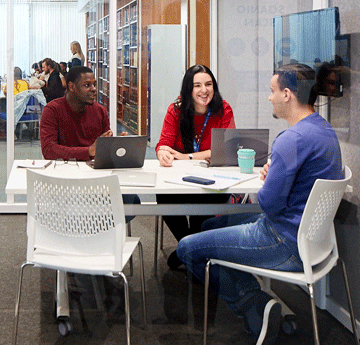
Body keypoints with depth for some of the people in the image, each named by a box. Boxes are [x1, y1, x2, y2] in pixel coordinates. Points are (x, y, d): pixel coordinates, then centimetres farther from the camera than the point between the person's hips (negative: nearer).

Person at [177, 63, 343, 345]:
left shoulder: (293, 139, -24)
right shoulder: (325, 130, 9)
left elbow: (271, 203, -25)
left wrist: (262, 188, -3)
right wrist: (271, 174, 3)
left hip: (287, 245, -10)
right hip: (308, 234, 10)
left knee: (188, 248, -4)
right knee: (211, 226, 24)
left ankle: (255, 305, -4)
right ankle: (261, 304, 14)